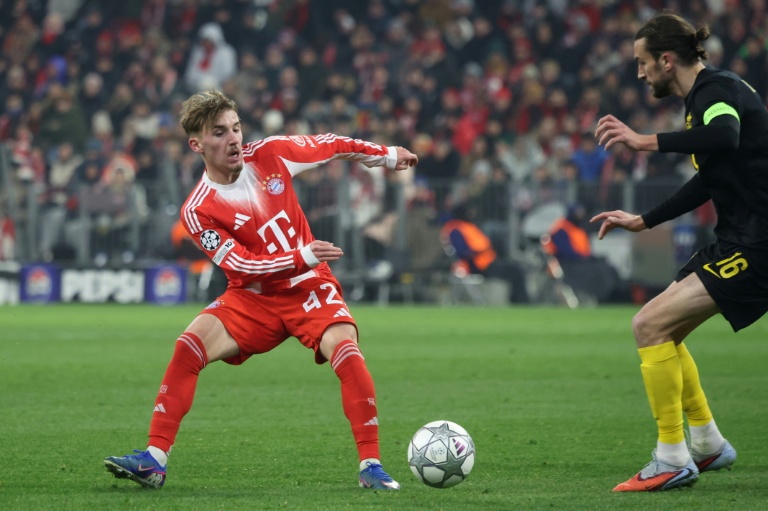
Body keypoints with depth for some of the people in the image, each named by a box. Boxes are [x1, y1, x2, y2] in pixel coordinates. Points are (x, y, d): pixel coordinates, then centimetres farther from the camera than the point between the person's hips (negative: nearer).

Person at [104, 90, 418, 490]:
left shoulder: (269, 154, -7)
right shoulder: (199, 211, -14)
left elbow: (329, 146, 9)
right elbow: (243, 264, -18)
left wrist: (388, 155, 18)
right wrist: (303, 256, -29)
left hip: (308, 287, 1)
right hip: (252, 296, -1)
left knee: (345, 351, -26)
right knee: (190, 344, -23)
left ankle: (371, 466, -19)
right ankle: (154, 460, -20)